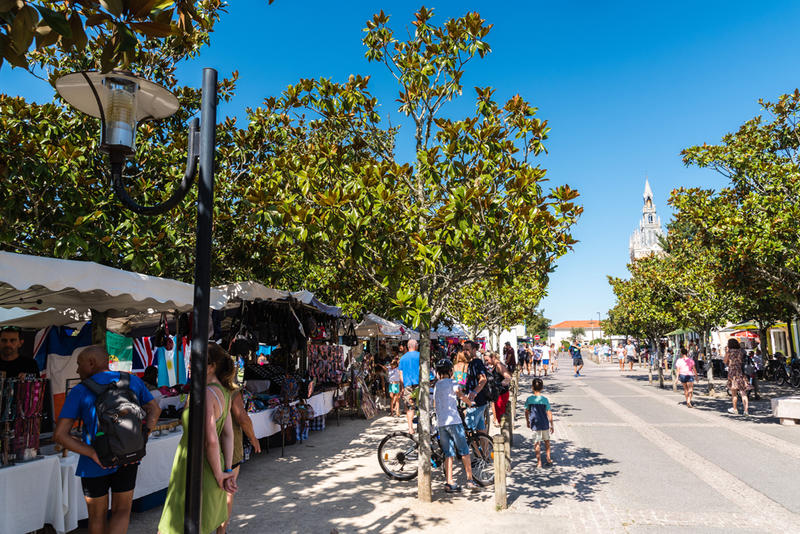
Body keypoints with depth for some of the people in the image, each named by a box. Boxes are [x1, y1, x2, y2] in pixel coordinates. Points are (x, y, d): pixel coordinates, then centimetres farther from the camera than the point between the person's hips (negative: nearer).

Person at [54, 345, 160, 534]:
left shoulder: (79, 392, -11)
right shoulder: (133, 381, -2)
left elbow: (59, 435, -16)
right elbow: (155, 409, 2)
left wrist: (93, 454, -14)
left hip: (95, 465, -2)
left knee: (98, 515, 19)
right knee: (122, 511, 16)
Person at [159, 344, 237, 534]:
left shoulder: (206, 394, -22)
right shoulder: (224, 394, 6)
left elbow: (211, 440, -26)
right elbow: (228, 435, 5)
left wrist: (219, 475, -14)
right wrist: (229, 471, 2)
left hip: (196, 469, -9)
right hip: (211, 466, 9)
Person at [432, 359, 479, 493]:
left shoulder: (436, 385, 17)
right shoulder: (451, 382, -3)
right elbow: (459, 393, -22)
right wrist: (469, 401, -6)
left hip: (441, 423, 6)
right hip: (453, 421, -6)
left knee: (448, 454, 8)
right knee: (464, 451, 4)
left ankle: (449, 483, 4)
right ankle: (469, 480, 7)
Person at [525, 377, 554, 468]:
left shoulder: (529, 399, -8)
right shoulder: (545, 399, -10)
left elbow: (527, 412, 2)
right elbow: (549, 414, -6)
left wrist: (527, 421, 19)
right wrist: (551, 425, 4)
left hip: (535, 424, -1)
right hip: (545, 424, 1)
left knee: (537, 443, 7)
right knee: (547, 441, 21)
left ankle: (539, 462, 8)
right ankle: (548, 459, 30)